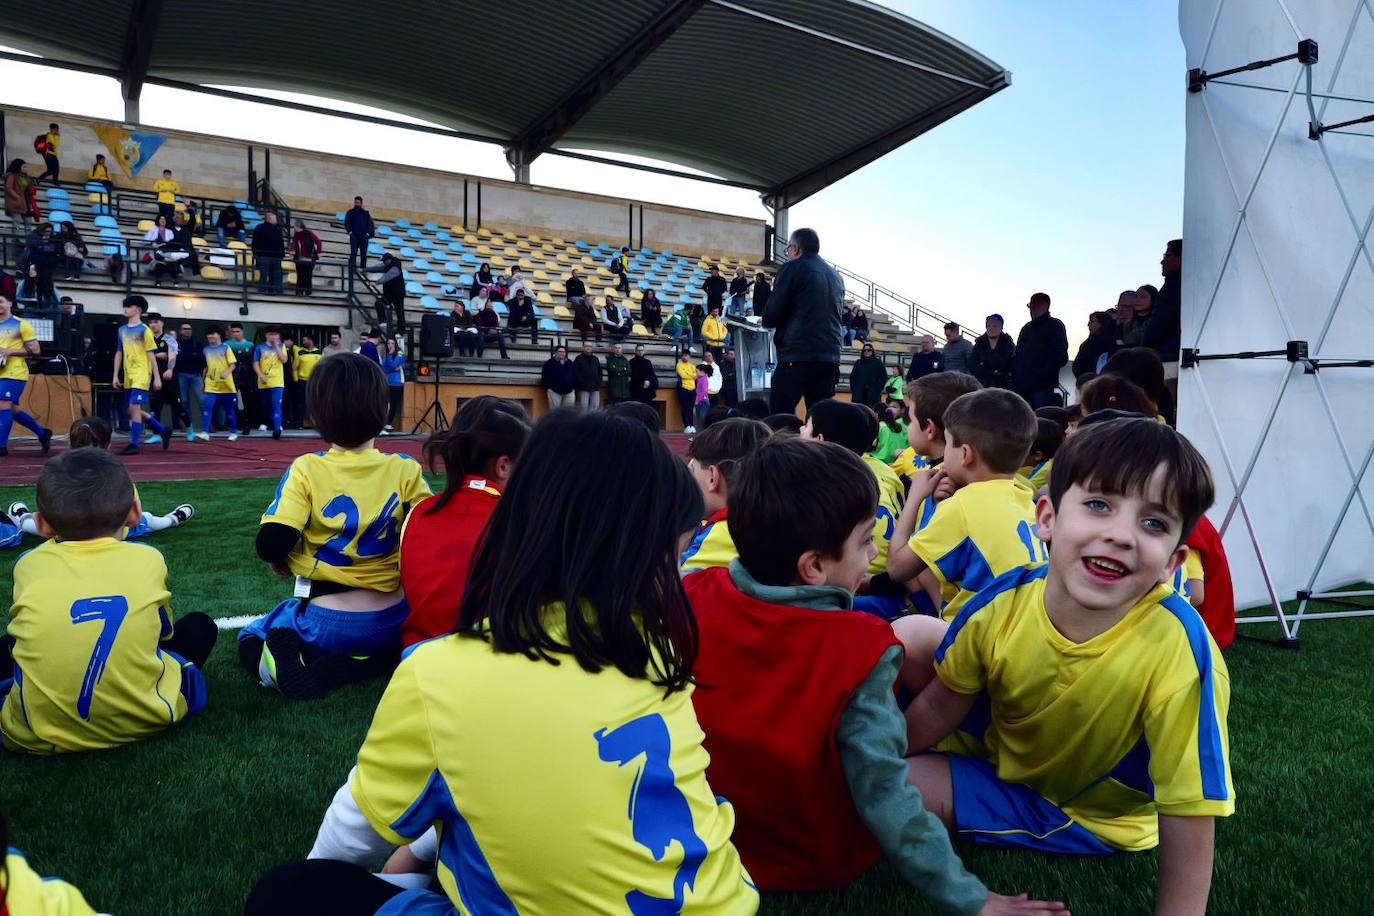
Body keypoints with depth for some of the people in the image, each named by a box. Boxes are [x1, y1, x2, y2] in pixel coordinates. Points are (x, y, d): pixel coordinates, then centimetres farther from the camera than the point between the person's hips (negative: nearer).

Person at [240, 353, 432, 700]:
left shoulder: (307, 470, -12)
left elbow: (271, 545, -17)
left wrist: (280, 563, 6)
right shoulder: (405, 470, -8)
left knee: (250, 639, 27)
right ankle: (373, 662, 1)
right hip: (392, 621, 2)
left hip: (325, 624, -1)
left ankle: (289, 668, -8)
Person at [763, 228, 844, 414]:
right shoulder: (836, 276, 19)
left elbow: (771, 316, -7)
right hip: (830, 358, 7)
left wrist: (766, 321, 16)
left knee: (778, 417, -5)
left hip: (797, 357, -6)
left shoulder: (792, 268, -1)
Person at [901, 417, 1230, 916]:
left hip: (1085, 814, -4)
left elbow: (1189, 807, -28)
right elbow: (942, 704, -5)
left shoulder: (1177, 650, -36)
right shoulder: (1006, 602, -23)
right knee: (910, 637, -9)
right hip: (1000, 746, 4)